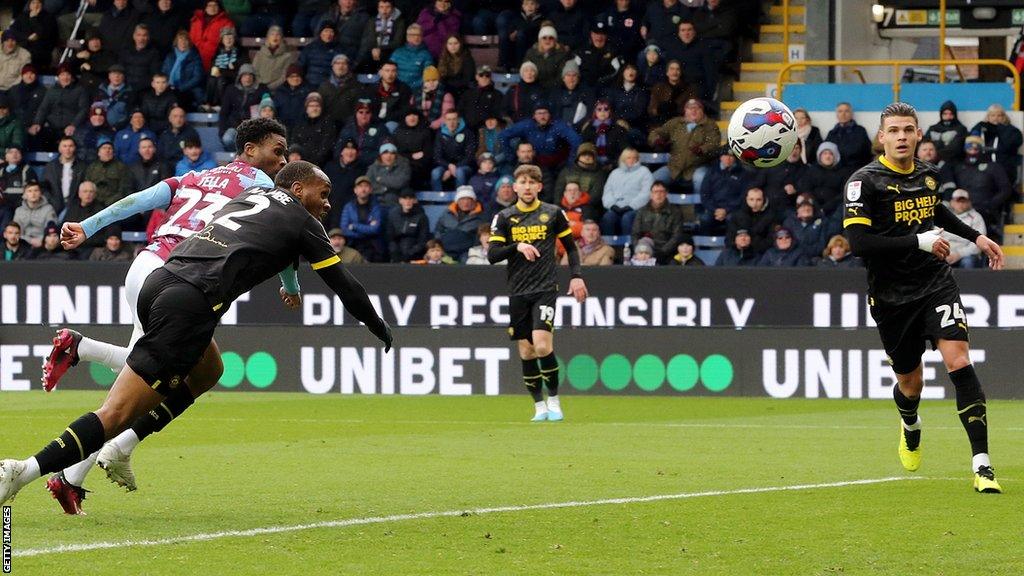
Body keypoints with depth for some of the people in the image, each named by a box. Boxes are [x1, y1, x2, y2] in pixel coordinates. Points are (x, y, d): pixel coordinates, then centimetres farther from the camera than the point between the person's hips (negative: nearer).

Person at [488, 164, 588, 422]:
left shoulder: (553, 214, 3)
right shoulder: (504, 218, 4)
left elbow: (570, 246, 14)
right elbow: (492, 255, -4)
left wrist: (577, 276, 3)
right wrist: (517, 247, -19)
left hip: (545, 288, -2)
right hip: (518, 292, 2)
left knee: (542, 345, -17)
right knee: (526, 351, 3)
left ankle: (554, 400, -1)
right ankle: (539, 405, 15)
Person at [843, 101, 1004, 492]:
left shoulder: (926, 174, 7)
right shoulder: (865, 181, -11)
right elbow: (858, 242, -22)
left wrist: (975, 237, 29)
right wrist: (919, 242, -22)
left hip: (936, 284, 3)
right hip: (892, 296, -3)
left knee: (959, 361, -18)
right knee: (910, 383, 10)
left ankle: (982, 464, -21)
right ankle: (910, 426, 50)